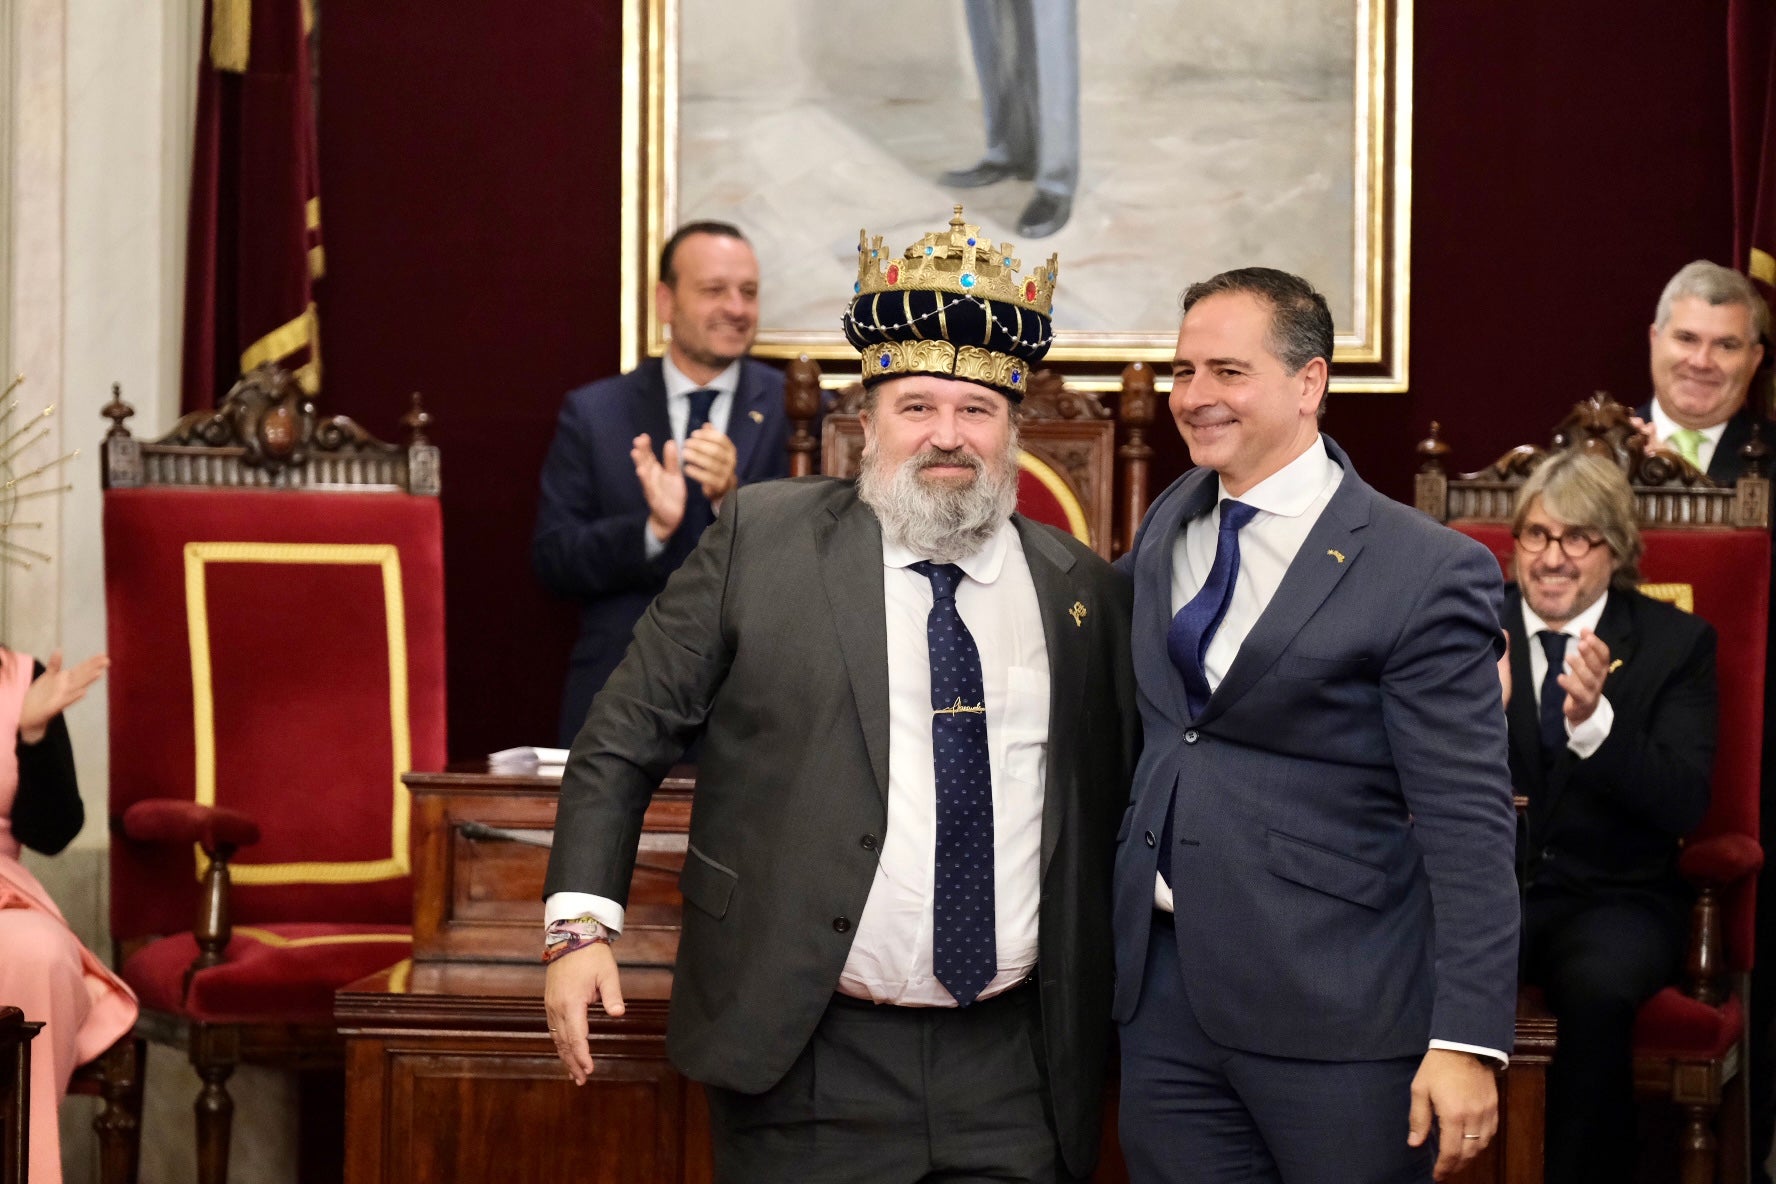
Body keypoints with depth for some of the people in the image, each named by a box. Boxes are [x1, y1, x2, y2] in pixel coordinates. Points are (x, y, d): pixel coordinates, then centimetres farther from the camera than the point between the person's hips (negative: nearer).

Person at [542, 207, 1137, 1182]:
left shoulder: (1083, 591, 6)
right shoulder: (762, 538, -1)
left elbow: (1115, 805, 14)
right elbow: (624, 737, 0)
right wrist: (582, 920, -9)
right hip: (810, 1061, -2)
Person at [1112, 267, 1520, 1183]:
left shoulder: (1426, 573, -11)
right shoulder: (1170, 523, 9)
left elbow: (1468, 825, -13)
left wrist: (1468, 1038, -16)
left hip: (1334, 1011, -6)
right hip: (1160, 984, 6)